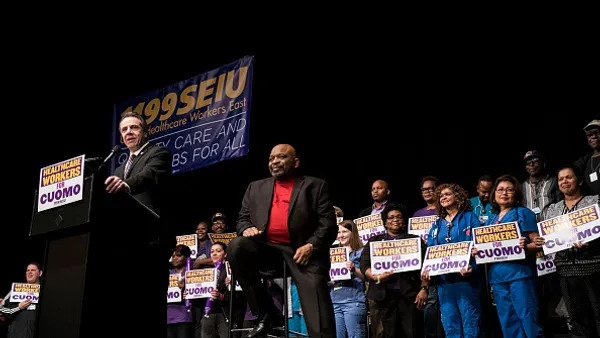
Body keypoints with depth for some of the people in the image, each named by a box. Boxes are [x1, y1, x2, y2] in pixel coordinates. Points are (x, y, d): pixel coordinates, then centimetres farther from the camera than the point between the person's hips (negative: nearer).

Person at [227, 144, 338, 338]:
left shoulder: (316, 186, 11)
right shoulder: (256, 188, 22)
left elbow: (328, 223, 2)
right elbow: (243, 218, 21)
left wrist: (311, 245, -16)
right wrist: (247, 228, -5)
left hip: (302, 250, -3)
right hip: (267, 247, 3)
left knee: (315, 286, -26)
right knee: (236, 246, -25)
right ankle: (265, 313, -16)